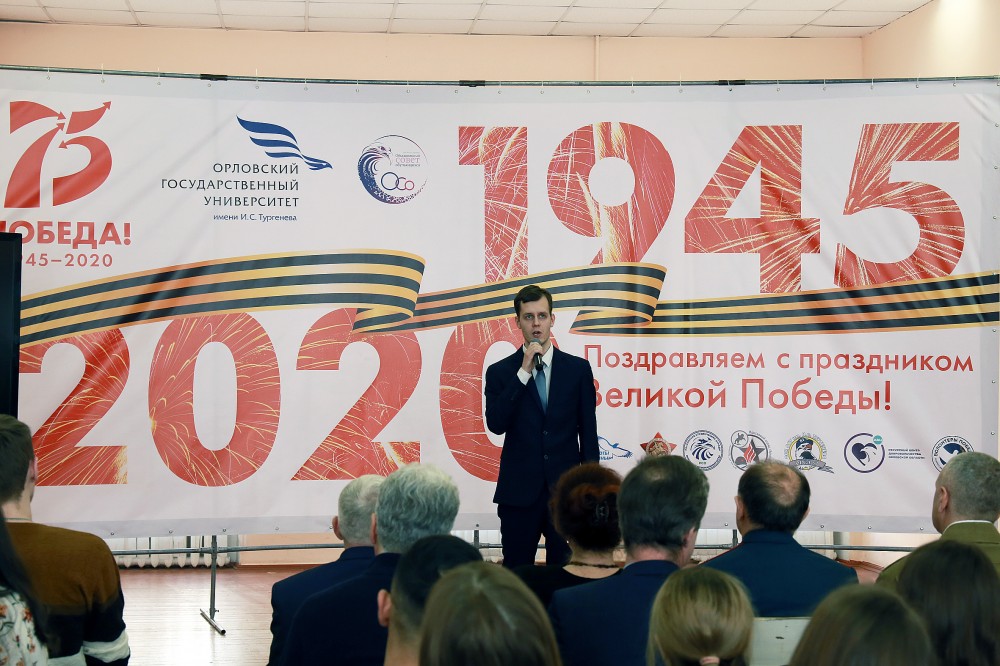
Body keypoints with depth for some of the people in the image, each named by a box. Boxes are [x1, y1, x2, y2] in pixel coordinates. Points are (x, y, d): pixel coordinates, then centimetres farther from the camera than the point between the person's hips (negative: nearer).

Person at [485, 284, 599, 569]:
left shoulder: (578, 369, 5)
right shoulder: (500, 372, 3)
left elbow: (588, 431, 6)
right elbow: (495, 424, -12)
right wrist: (524, 372, -14)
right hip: (519, 492, 0)